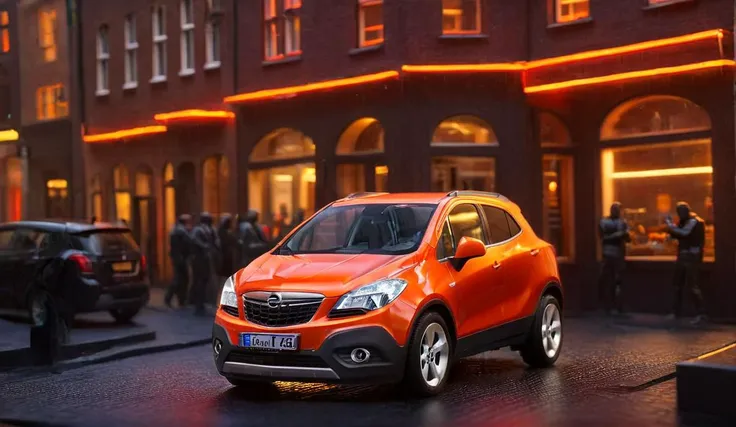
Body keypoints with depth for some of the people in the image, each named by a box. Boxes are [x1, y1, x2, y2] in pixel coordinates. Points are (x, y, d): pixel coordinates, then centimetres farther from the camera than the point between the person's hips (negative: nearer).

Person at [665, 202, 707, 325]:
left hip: (692, 257, -9)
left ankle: (701, 314, -14)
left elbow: (684, 233, -27)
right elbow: (676, 235, 16)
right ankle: (677, 311, 20)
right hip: (682, 256, 9)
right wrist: (671, 226, -2)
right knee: (678, 284, 11)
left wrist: (671, 225, -16)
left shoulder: (695, 221, -13)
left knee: (692, 285, -14)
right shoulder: (684, 222, 15)